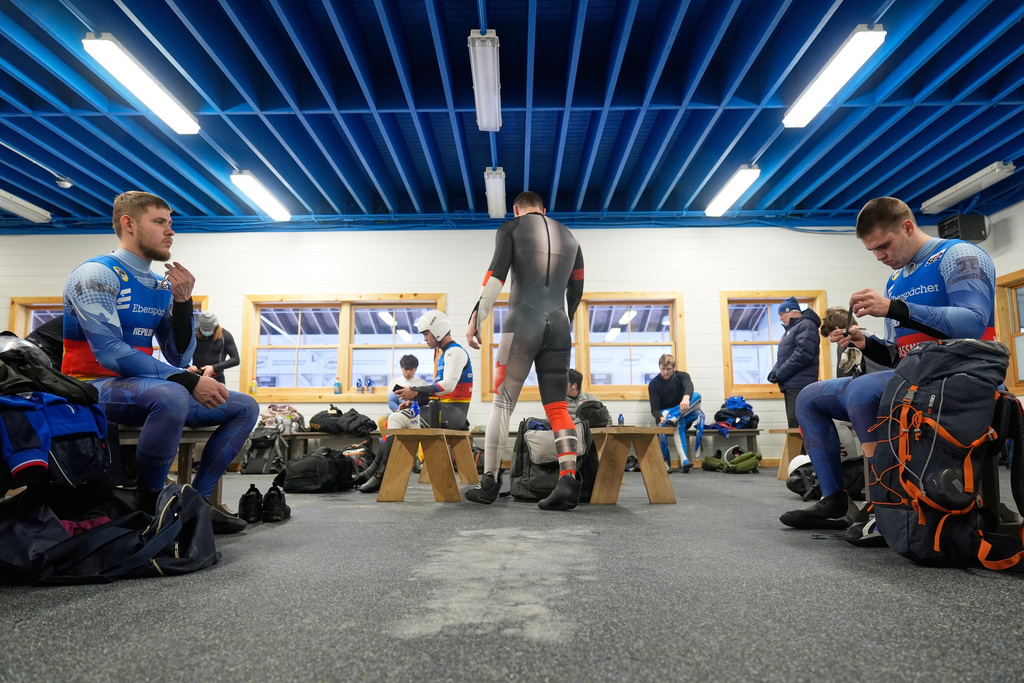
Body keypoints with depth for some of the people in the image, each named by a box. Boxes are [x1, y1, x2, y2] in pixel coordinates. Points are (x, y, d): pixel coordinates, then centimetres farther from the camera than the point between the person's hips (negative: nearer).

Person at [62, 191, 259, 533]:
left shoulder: (162, 288, 11)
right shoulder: (96, 274, -10)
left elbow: (180, 357, 7)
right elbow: (111, 354, -22)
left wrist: (182, 301, -6)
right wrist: (189, 381, -27)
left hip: (145, 388, 8)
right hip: (96, 387, -8)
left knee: (245, 407, 1)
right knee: (172, 396, -39)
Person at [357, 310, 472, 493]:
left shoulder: (455, 352, -10)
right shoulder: (443, 354, 22)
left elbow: (448, 385, -25)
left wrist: (416, 391, -22)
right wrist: (412, 400, 9)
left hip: (452, 411, -10)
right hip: (442, 409, 10)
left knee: (396, 419, -17)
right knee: (394, 419, 2)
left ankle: (380, 474, -12)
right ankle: (375, 470, -4)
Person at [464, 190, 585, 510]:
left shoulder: (511, 228, 9)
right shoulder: (569, 237, 22)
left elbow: (495, 277, -5)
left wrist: (475, 320, -6)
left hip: (522, 323, -4)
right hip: (559, 327, 4)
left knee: (502, 402, 1)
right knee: (557, 406, 4)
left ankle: (489, 483, 2)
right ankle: (569, 480, -10)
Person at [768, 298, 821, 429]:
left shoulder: (806, 325, -5)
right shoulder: (789, 330, 24)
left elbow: (803, 354, -18)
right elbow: (782, 357, 26)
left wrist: (780, 374, -15)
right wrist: (774, 372, 5)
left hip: (800, 385, -10)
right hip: (790, 385, 10)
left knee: (797, 424, -17)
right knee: (793, 423, 9)